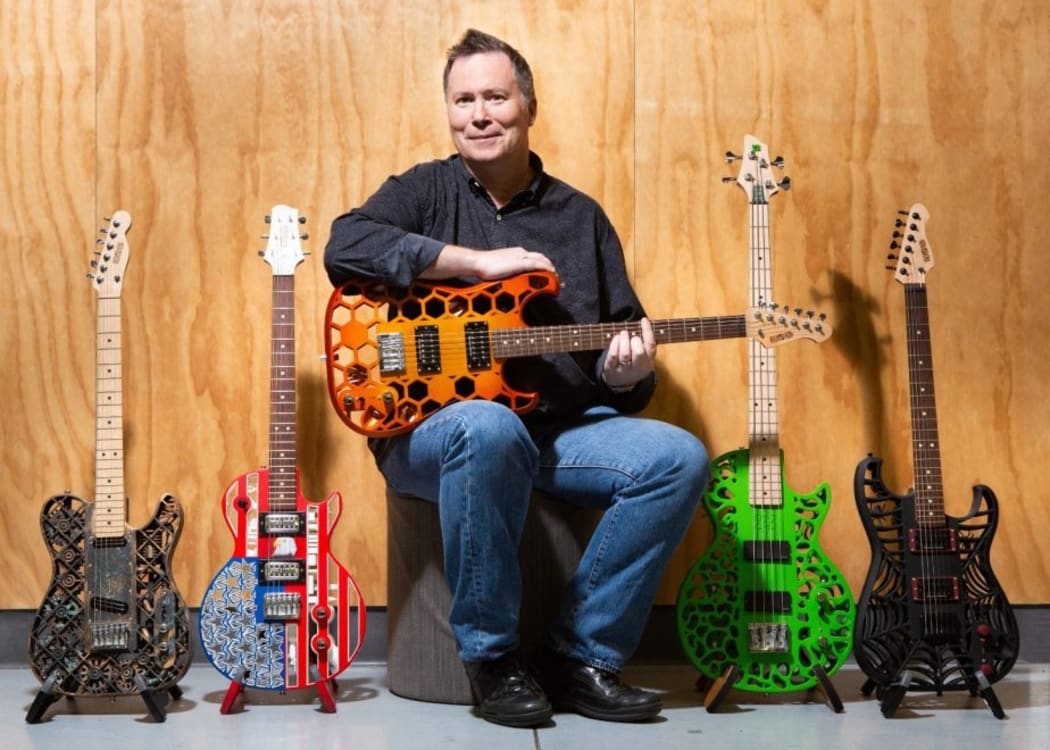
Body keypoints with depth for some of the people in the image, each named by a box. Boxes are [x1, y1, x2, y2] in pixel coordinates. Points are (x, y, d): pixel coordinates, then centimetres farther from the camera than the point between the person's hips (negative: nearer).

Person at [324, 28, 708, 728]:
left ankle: (584, 655, -8)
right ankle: (492, 655, -18)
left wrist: (626, 372, -11)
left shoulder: (580, 216, 15)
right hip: (431, 428, -3)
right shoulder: (426, 189, 6)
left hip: (562, 428, 4)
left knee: (679, 457, -20)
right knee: (489, 426, -38)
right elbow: (345, 247, -15)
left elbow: (626, 334, 14)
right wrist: (479, 261, -16)